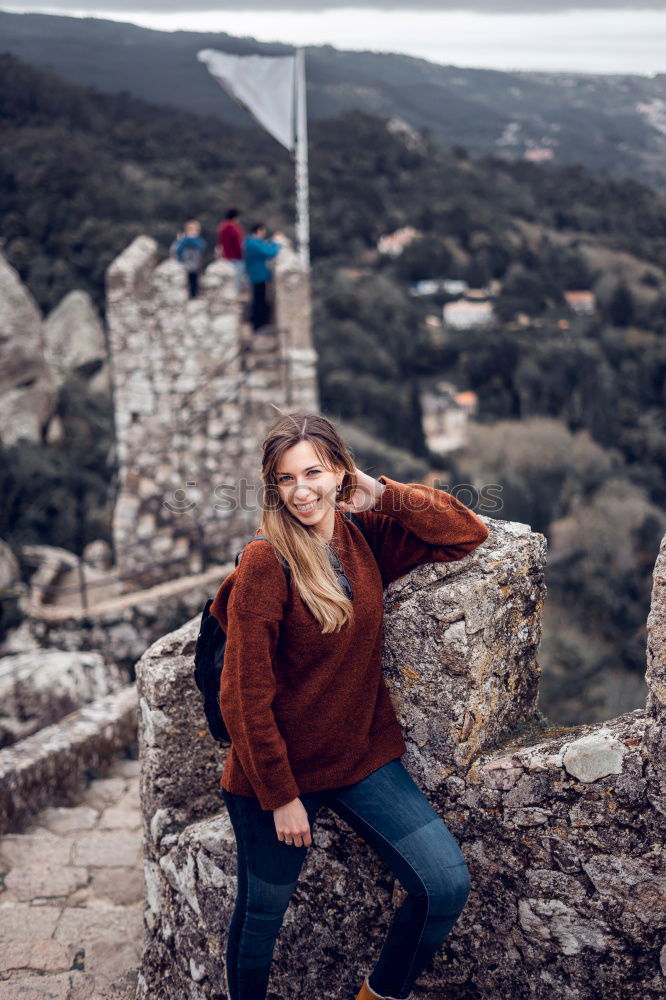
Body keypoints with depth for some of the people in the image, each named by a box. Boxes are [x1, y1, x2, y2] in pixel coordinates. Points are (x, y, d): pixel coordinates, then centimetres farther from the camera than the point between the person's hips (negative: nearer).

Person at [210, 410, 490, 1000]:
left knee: (447, 885, -7)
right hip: (279, 768, -4)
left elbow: (468, 534, 0)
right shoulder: (265, 563, -16)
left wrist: (385, 495, -10)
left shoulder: (367, 536, 0)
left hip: (365, 756, 4)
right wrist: (281, 796, -12)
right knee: (260, 916, 11)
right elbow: (246, 695, -15)